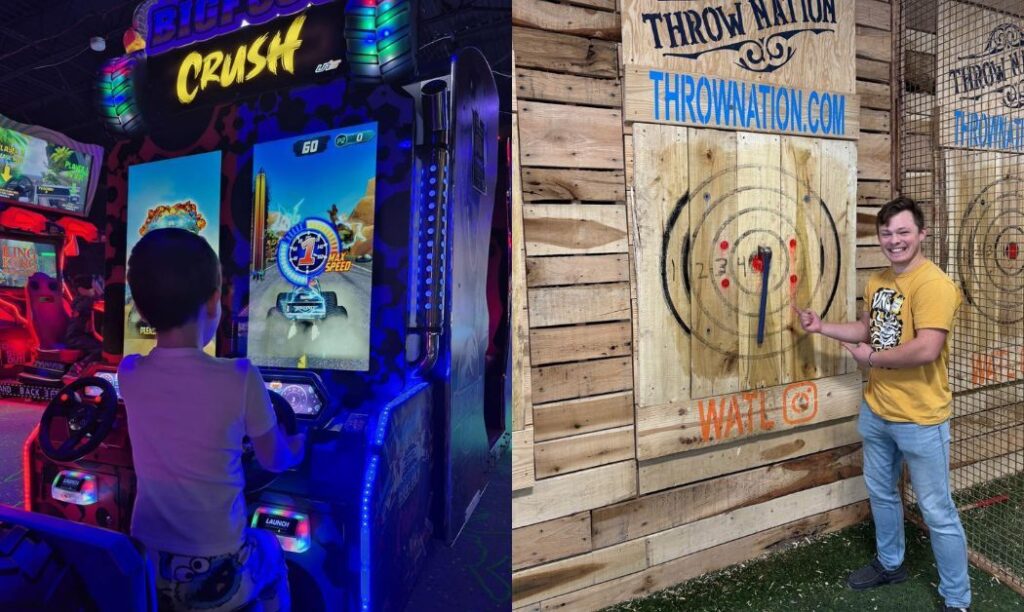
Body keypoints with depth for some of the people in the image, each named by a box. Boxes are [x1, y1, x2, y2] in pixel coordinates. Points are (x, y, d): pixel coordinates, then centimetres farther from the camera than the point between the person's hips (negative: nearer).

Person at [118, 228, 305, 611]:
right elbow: (274, 460, 0)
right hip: (219, 575, -3)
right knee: (269, 549, 30)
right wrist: (297, 447, 20)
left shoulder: (129, 376, -9)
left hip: (144, 570, 3)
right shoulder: (240, 380, -19)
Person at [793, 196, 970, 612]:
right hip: (876, 411, 8)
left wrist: (871, 357, -17)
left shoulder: (933, 283, -21)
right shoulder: (877, 282, 7)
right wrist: (822, 327, 8)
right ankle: (890, 565, 44)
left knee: (937, 511, 4)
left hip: (919, 419, -8)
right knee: (881, 493, 23)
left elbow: (927, 349, -30)